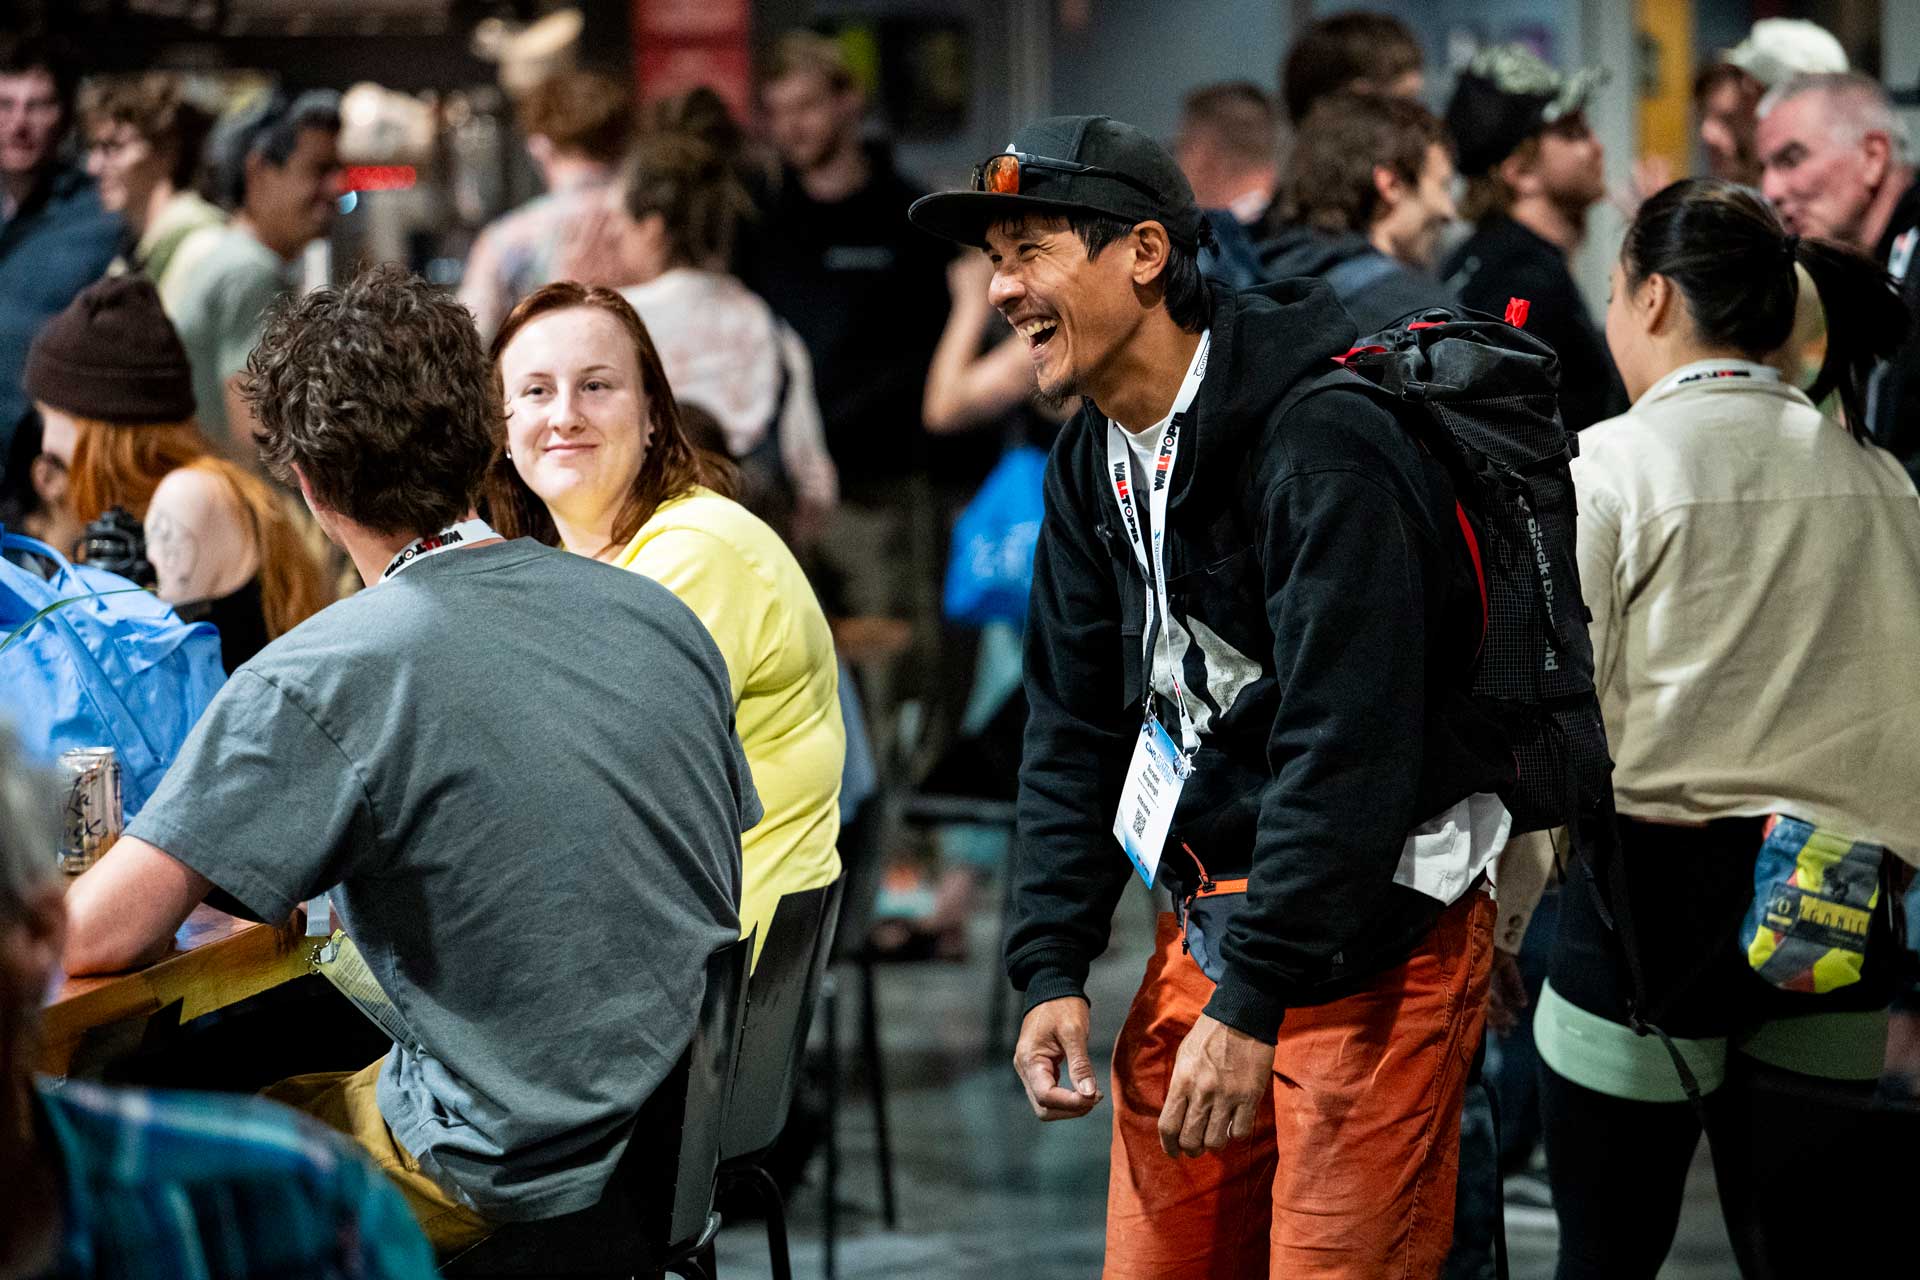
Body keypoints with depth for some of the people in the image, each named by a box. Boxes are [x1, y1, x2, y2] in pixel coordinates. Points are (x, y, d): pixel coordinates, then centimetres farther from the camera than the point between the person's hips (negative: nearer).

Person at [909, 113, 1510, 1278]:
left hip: (1369, 938, -8)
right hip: (1204, 921, 8)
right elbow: (1076, 732, 13)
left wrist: (1251, 1005, -26)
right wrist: (1053, 971, 3)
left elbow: (1346, 746, -24)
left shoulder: (1322, 441, -20)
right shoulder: (1093, 464, 9)